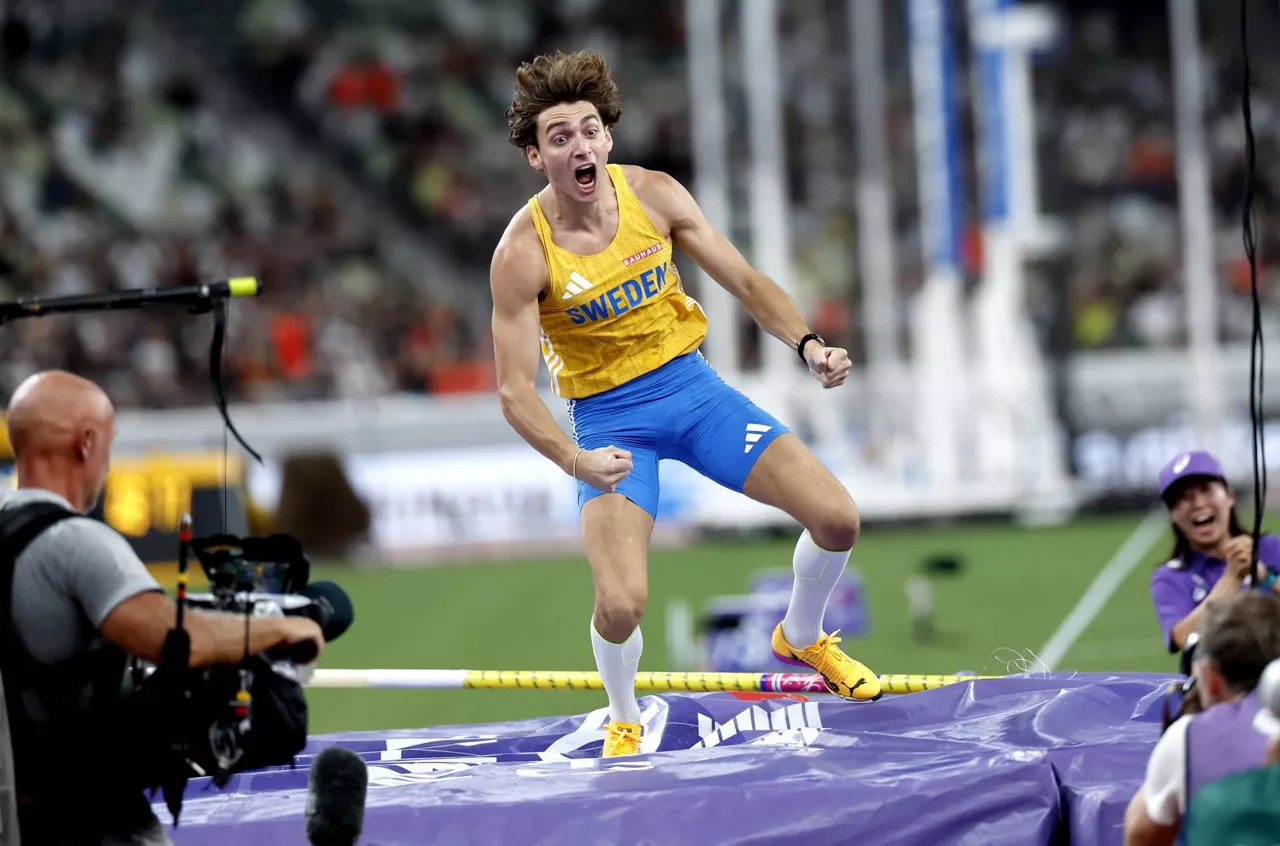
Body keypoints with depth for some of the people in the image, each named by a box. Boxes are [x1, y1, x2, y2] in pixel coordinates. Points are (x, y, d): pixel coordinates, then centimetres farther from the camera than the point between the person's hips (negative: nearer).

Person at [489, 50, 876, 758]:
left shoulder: (654, 195, -10)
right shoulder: (522, 253, -19)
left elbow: (745, 282, -1)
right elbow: (515, 389, -17)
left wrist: (807, 346, -18)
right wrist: (576, 462, -34)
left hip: (688, 383, 4)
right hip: (607, 417, -4)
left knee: (836, 519, -6)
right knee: (620, 605, -22)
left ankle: (801, 638, 27)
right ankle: (623, 723, 13)